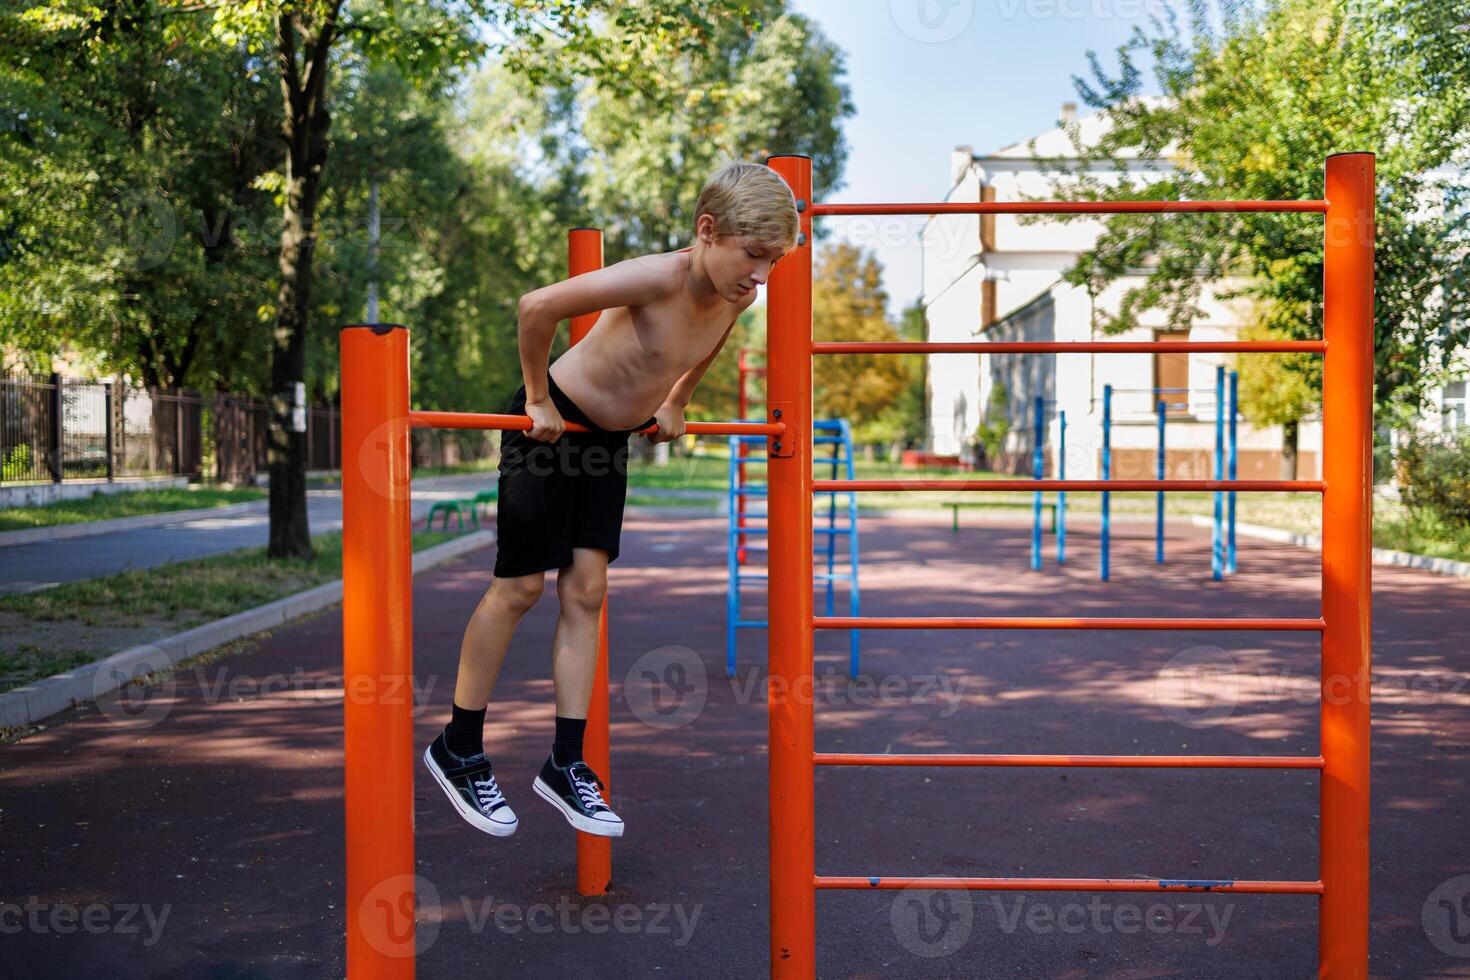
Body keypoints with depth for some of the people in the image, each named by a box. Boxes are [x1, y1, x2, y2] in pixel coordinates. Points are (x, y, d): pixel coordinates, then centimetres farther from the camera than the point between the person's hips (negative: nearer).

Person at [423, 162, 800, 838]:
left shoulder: (737, 296, -9)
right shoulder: (659, 277, -32)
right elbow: (538, 306, -32)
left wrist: (674, 404, 18)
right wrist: (538, 399, -21)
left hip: (610, 439, 7)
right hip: (552, 421, -6)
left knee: (586, 591, 5)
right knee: (520, 587, -1)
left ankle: (565, 766, 11)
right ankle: (457, 749, 15)